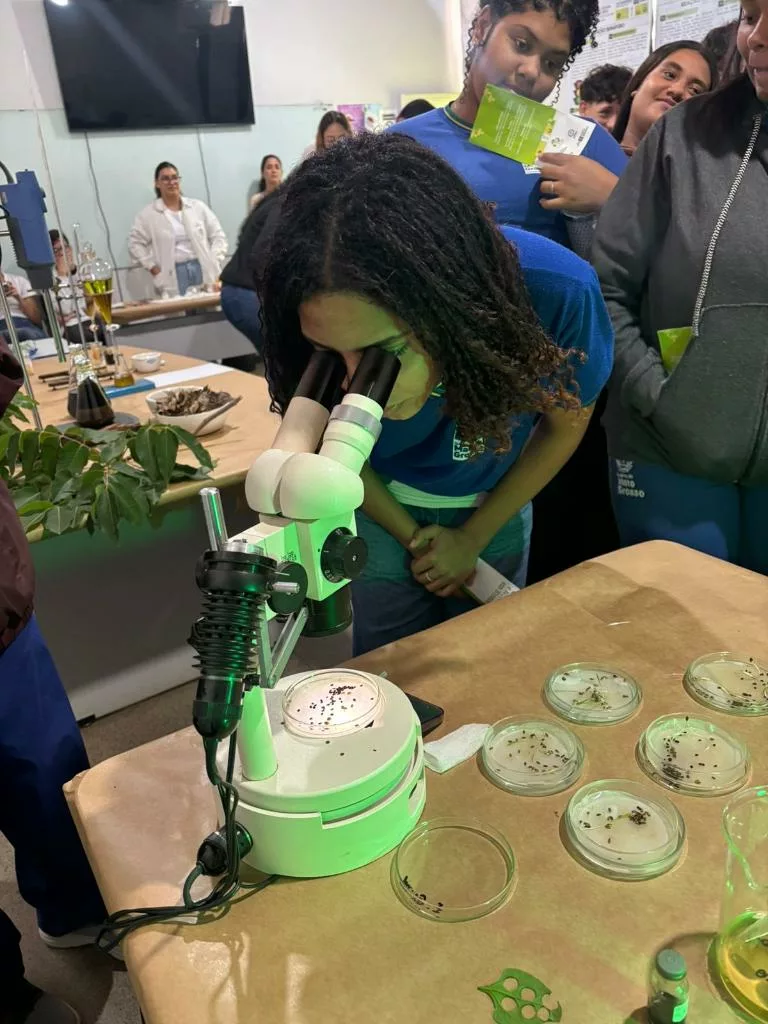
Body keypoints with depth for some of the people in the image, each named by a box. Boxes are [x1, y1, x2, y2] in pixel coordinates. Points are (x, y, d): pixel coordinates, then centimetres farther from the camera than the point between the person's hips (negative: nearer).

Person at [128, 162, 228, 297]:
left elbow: (218, 235, 11)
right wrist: (152, 267, 0)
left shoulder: (198, 206, 10)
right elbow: (135, 243, 9)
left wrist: (215, 264, 0)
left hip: (203, 269, 2)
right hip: (174, 276, -2)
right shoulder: (148, 214, 5)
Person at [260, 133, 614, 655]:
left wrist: (472, 538, -8)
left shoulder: (557, 292, -34)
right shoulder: (329, 318, -32)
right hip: (383, 505, 0)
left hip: (494, 507, 1)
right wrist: (411, 538, -8)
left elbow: (566, 422, -12)